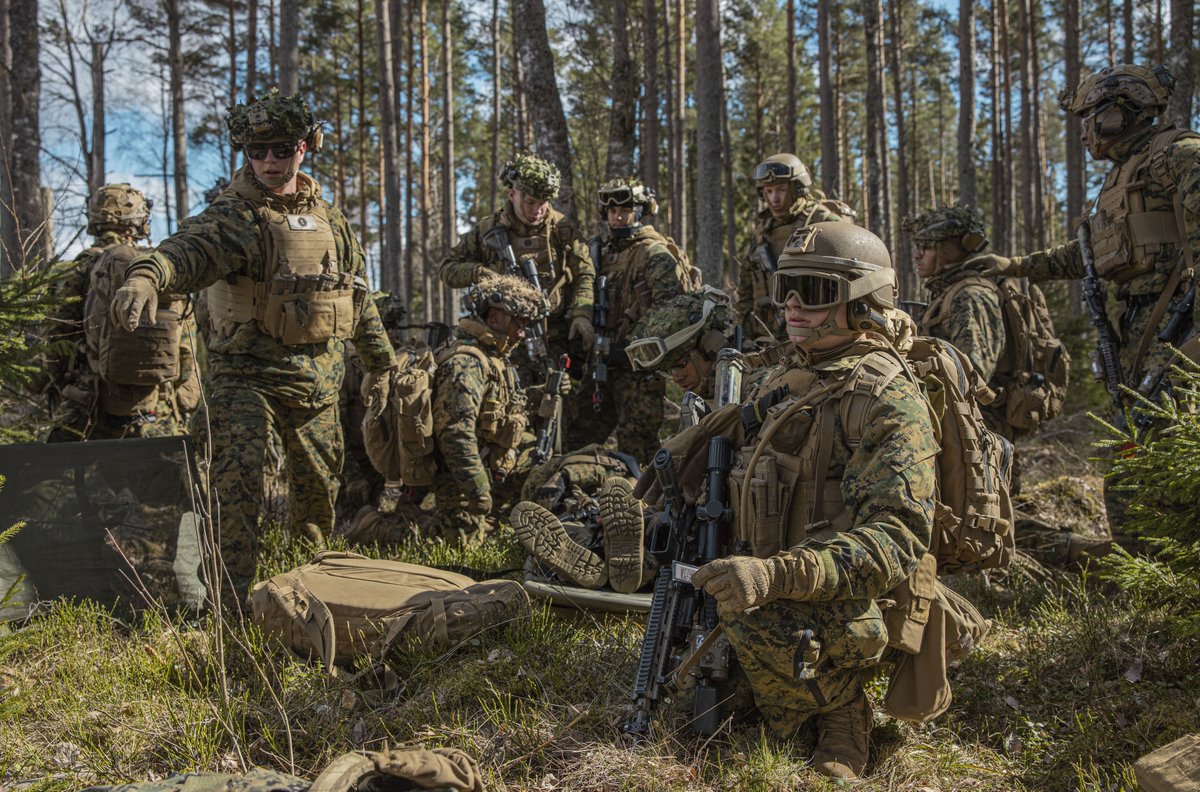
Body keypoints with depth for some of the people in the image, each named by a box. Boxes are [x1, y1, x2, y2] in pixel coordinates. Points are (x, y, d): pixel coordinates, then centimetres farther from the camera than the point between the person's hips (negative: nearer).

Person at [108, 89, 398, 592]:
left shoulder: (326, 216, 11)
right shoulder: (233, 217, -9)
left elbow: (356, 293, 22)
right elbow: (188, 249, -31)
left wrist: (379, 358, 29)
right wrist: (145, 277, -54)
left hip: (319, 374, 5)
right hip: (249, 372, -5)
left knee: (319, 483, 16)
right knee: (237, 478, -17)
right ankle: (233, 588, -10)